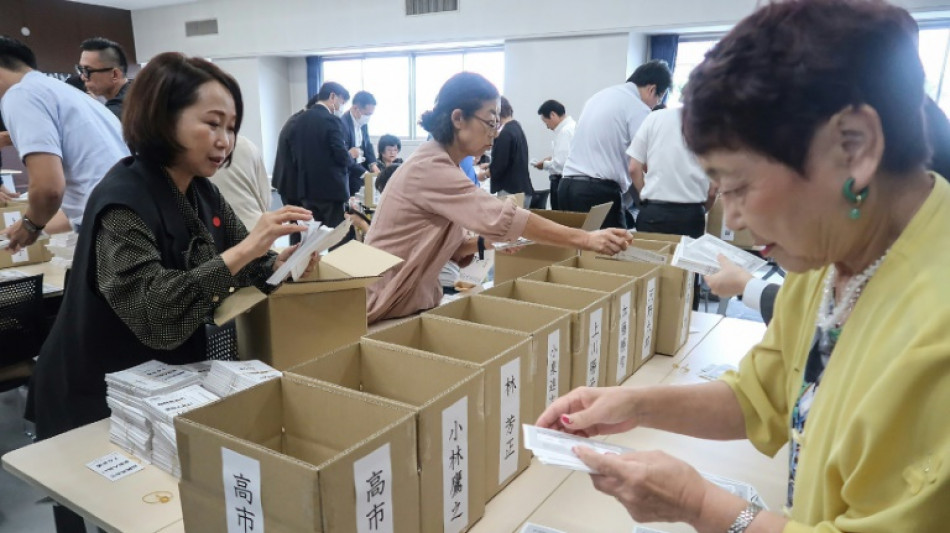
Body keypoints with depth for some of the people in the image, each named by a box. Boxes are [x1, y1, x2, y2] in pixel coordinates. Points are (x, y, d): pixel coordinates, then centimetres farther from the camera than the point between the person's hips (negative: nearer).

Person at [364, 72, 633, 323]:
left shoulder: (438, 164, 8)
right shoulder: (431, 169, -23)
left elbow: (449, 247, 9)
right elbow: (504, 218, -30)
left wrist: (487, 241, -9)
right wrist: (586, 239, -27)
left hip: (413, 300, 9)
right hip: (390, 307, -9)